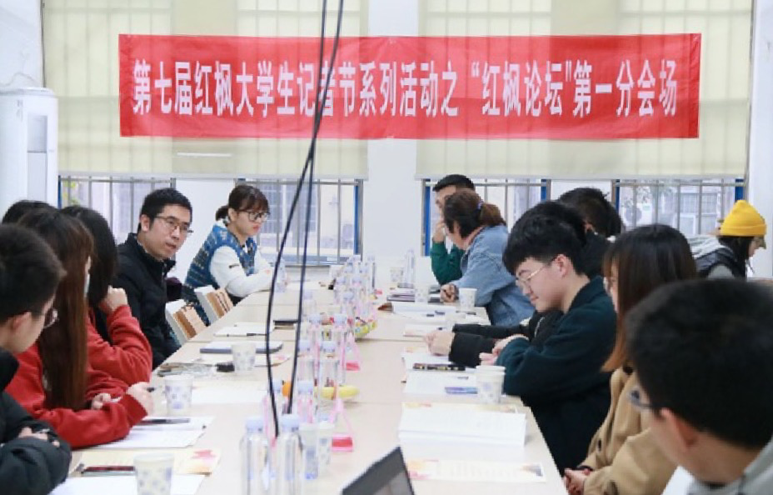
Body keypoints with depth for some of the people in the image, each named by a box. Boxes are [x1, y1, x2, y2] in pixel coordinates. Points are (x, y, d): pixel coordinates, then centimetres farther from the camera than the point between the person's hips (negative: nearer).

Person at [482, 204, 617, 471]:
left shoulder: (595, 319, -21)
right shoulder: (582, 312, 13)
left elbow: (520, 380, -22)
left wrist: (513, 347, -1)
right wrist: (506, 360, -3)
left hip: (565, 453, -9)